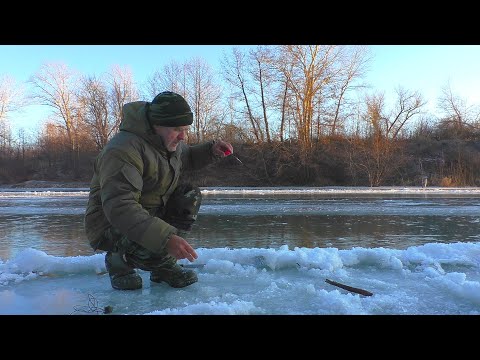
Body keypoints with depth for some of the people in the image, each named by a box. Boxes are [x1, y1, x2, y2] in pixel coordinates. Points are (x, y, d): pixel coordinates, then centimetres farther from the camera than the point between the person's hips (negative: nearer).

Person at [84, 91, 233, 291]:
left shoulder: (169, 141, 2)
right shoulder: (124, 150, -28)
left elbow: (188, 157, 23)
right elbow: (119, 207, -37)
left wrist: (212, 149, 1)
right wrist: (166, 238, -46)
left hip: (150, 214, 9)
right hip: (110, 226, -8)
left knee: (190, 196, -7)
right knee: (157, 249, -34)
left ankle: (164, 265, 0)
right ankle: (118, 260, 2)